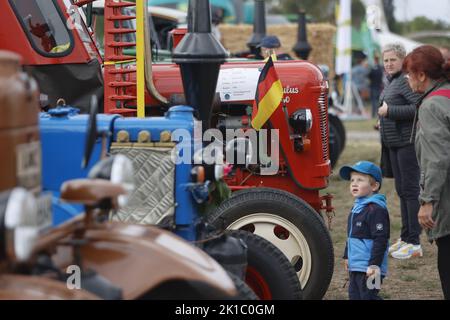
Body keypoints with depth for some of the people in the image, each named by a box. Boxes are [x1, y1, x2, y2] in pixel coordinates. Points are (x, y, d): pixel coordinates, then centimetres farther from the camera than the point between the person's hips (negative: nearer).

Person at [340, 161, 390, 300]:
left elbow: (380, 240, -22)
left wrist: (374, 264, -24)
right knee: (355, 295, 14)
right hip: (355, 267, 10)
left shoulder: (376, 209, -18)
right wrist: (347, 256, 27)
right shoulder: (357, 207, 13)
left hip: (368, 268, -10)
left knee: (368, 296, -7)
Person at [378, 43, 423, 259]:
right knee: (402, 190, 15)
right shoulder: (390, 82, 15)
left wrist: (390, 111, -21)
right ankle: (405, 238, 24)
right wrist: (384, 121, 11)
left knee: (410, 189, -7)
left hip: (407, 142, -10)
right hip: (394, 143, 10)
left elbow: (419, 107, -26)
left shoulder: (406, 81, -14)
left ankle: (414, 242, -5)